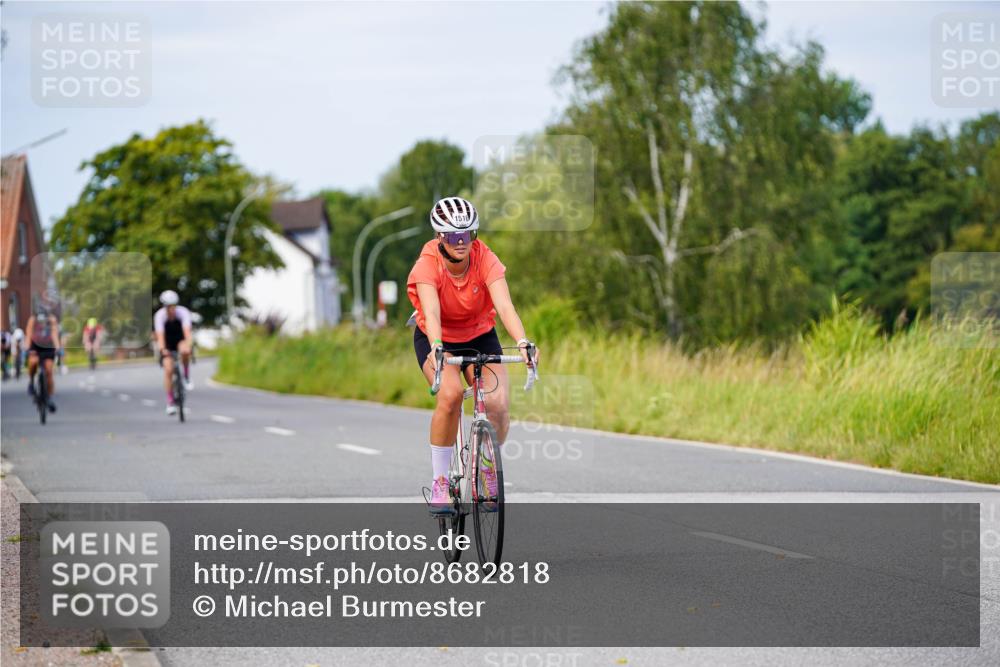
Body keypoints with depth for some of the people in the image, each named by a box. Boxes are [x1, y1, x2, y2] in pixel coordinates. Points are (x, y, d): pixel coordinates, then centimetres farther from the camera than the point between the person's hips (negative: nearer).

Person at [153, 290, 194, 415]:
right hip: (167, 344, 0)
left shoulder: (183, 312, -25)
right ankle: (170, 403, -5)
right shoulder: (159, 315, -24)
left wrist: (188, 345, -55)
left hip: (180, 340, 0)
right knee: (168, 370, -15)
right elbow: (160, 335, -34)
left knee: (184, 351, -37)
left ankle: (187, 377, -13)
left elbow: (187, 331, -38)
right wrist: (162, 349, -51)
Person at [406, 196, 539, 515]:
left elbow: (504, 305, -35)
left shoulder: (486, 260, -22)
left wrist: (522, 342, -52)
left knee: (497, 406, -21)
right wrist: (436, 349, -59)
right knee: (451, 394, -32)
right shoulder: (427, 265, -25)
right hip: (436, 339, -2)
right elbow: (431, 312, -40)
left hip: (480, 336, 2)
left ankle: (487, 468, 10)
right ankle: (440, 482, -17)